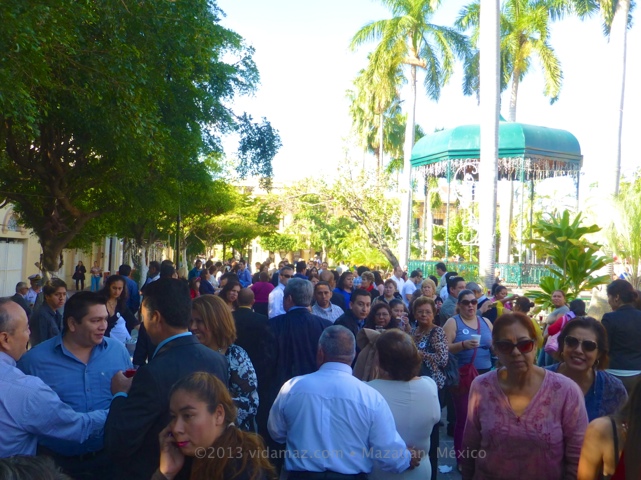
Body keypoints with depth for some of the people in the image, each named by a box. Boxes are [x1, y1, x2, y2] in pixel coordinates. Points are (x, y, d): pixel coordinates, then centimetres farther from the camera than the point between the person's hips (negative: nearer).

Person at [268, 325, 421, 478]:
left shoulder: (292, 388, -10)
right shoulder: (371, 397, -15)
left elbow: (276, 433, 7)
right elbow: (388, 454, -11)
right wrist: (408, 459, 11)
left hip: (301, 475, 1)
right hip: (351, 476, -1)